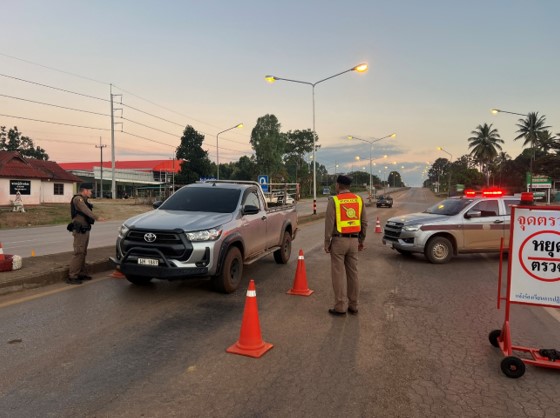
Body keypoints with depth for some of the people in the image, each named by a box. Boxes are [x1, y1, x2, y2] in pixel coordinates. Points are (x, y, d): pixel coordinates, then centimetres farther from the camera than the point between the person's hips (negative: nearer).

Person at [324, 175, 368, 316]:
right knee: (352, 273, 12)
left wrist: (327, 243, -5)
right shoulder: (359, 200, 5)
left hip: (339, 240, -5)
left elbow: (329, 223, -12)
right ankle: (353, 306, 20)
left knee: (339, 274, 2)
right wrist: (361, 240, 17)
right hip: (353, 240, 5)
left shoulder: (334, 201, -9)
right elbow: (364, 222, 7)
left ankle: (340, 307, 5)